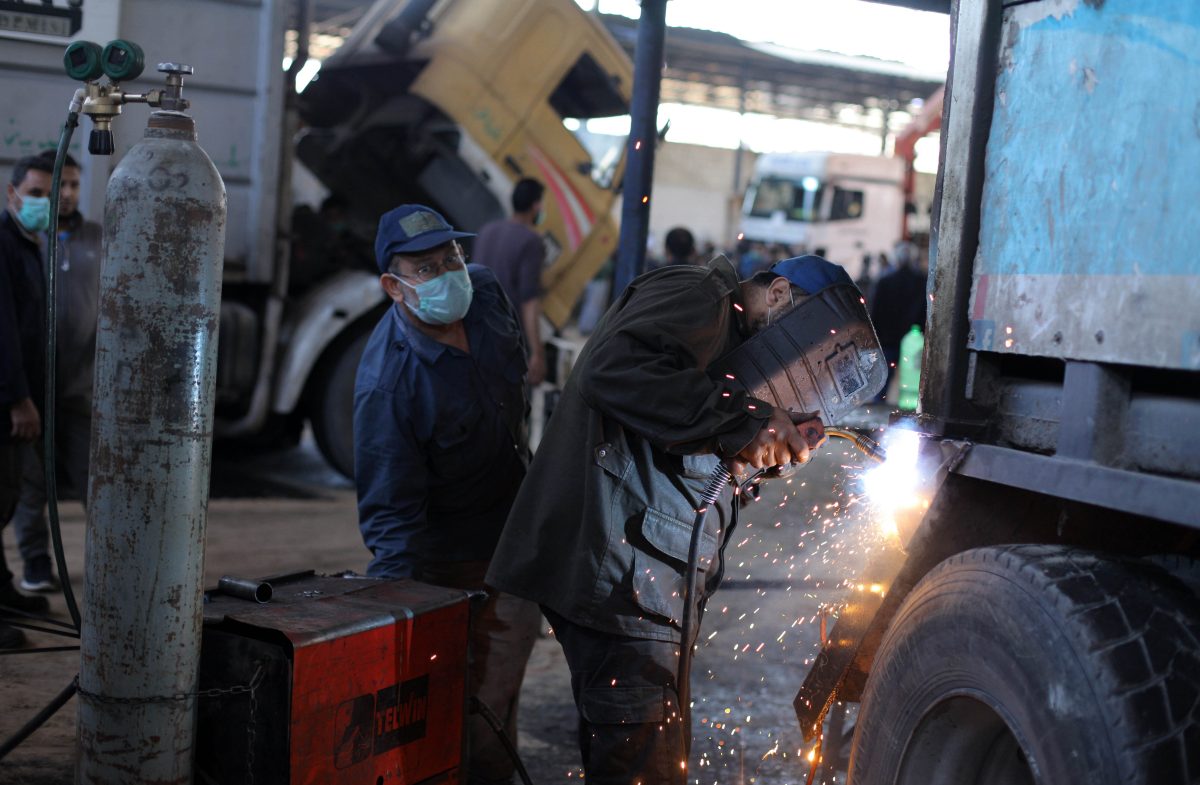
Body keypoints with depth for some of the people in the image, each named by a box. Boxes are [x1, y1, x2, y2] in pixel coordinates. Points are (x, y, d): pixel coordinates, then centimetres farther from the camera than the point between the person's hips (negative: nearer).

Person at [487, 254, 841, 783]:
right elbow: (615, 370, -26)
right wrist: (745, 422, -22)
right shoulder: (696, 294, -6)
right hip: (617, 575, -11)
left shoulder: (725, 337, 26)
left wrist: (782, 440, 5)